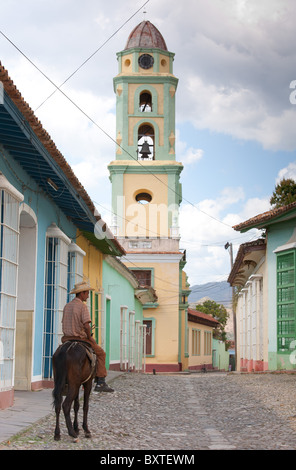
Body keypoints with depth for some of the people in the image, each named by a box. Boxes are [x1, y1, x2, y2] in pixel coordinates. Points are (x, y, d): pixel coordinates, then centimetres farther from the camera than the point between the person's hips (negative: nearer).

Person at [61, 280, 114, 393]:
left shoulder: (66, 306, 12)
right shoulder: (83, 306, -13)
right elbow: (86, 325, -21)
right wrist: (90, 338, -6)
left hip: (67, 339, 7)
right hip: (81, 339, -7)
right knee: (101, 353, 9)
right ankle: (100, 382, 2)